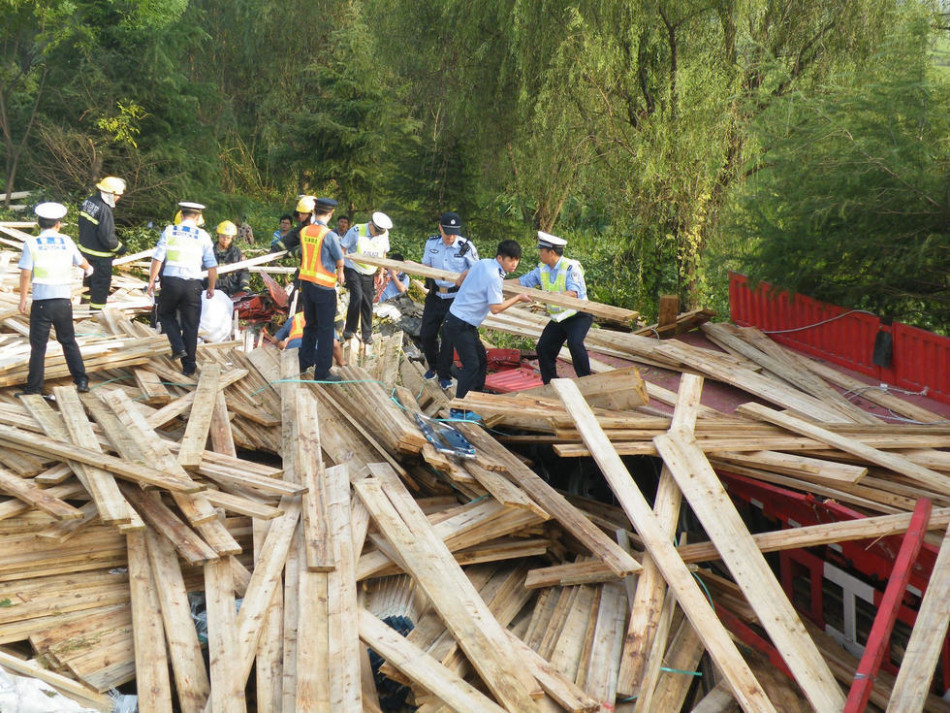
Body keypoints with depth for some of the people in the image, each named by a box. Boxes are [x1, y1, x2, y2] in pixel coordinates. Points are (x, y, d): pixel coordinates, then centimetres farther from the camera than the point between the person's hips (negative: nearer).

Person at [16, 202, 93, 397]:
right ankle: (81, 380, 14)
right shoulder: (66, 241, 3)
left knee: (38, 345, 4)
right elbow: (82, 262, 19)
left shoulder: (31, 244, -5)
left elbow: (25, 274, -9)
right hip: (64, 301, 3)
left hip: (41, 302, -3)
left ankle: (34, 386, 7)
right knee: (69, 341, 16)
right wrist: (89, 269, 42)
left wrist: (22, 300, -1)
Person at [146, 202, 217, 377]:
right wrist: (211, 288, 14)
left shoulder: (169, 231, 3)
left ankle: (178, 347, 5)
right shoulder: (203, 236, 4)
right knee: (190, 325, 8)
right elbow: (212, 266, 3)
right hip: (193, 285, 0)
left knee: (166, 314, 23)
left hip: (170, 282, 0)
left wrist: (151, 281, 5)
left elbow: (157, 258, -2)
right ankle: (189, 365, 11)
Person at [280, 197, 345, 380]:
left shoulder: (303, 232, 1)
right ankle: (322, 372, 4)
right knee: (325, 329, 2)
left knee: (310, 325, 21)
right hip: (324, 286, -6)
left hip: (306, 283, 6)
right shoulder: (329, 235, -17)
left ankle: (305, 362, 32)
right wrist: (339, 273, 14)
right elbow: (340, 261, -7)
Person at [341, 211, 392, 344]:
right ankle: (349, 330, -8)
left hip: (369, 273, 4)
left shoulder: (384, 235, -2)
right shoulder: (356, 231, -16)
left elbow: (383, 253, 13)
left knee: (368, 303, 4)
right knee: (357, 297, -20)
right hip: (353, 270, -4)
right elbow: (342, 248, -10)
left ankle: (367, 333, 16)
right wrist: (340, 270, -12)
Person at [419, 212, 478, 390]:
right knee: (426, 334, 8)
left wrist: (465, 276, -25)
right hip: (435, 296, 4)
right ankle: (433, 365, 35)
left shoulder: (466, 246, -14)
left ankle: (444, 375, 16)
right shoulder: (431, 243, -2)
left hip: (455, 299, -4)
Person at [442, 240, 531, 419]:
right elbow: (496, 308, -23)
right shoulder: (493, 277, -23)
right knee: (471, 365, -12)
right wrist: (517, 298, -12)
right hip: (460, 324, -10)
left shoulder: (483, 263, 5)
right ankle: (458, 410, -9)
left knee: (481, 359, 18)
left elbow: (465, 275, 24)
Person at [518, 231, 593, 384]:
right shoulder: (542, 269, 2)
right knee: (543, 348, 4)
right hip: (557, 319, 8)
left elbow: (573, 293, -33)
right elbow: (522, 282, 7)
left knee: (574, 343, -30)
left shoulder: (571, 267, -21)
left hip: (578, 315, -8)